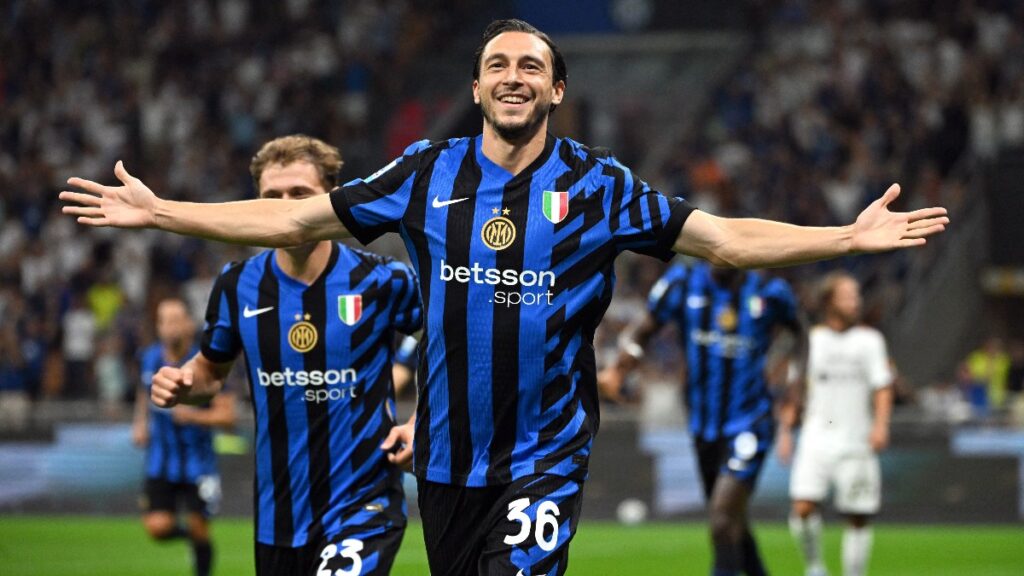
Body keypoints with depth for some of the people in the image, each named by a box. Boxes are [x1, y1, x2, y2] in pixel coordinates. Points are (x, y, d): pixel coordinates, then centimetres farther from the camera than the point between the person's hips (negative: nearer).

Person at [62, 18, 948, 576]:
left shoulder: (597, 185, -2)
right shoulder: (429, 174, 3)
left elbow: (727, 239, -4)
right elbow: (295, 218, 5)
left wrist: (849, 237, -15)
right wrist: (157, 212, 1)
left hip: (544, 458, -3)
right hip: (446, 459, 3)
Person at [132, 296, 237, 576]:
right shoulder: (149, 359, -1)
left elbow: (227, 416, -14)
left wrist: (194, 416, -30)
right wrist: (141, 422, 10)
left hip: (197, 463, -3)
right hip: (160, 461, 3)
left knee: (200, 533, 2)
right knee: (158, 528, -10)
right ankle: (184, 531, 24)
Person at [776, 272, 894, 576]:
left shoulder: (869, 340, 5)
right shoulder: (811, 340, 8)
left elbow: (882, 386, 0)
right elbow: (795, 390, 14)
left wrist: (880, 424, -15)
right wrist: (785, 429, 9)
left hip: (856, 443, 0)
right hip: (817, 438, 0)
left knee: (858, 517, 0)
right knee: (803, 507, -15)